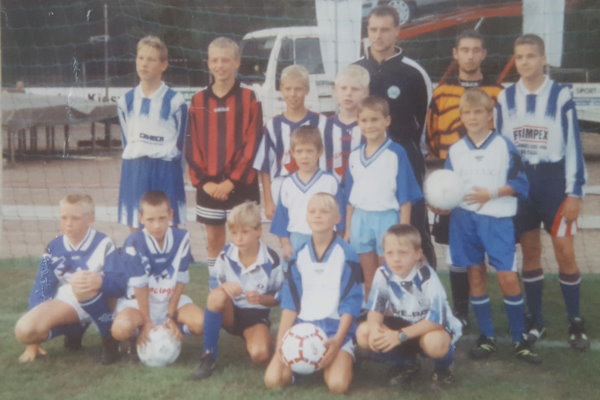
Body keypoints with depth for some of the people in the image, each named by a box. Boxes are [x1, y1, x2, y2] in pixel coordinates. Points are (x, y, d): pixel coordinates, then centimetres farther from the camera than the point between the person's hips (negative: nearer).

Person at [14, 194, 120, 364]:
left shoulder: (103, 244, -13)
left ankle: (109, 336, -11)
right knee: (24, 330, -21)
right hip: (66, 303, 4)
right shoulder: (54, 248, -2)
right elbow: (41, 287, 2)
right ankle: (75, 328, 9)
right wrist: (33, 340, 0)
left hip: (98, 302, -4)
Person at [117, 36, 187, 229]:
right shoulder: (126, 101, 8)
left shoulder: (175, 101, -6)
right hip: (134, 173, 4)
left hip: (165, 172, -4)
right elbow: (127, 141, 14)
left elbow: (178, 145, 1)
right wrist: (137, 161, 5)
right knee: (136, 230, 8)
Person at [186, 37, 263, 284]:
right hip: (208, 185, 3)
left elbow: (252, 144, -9)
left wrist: (231, 181, -14)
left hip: (241, 184, -3)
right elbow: (192, 145, 4)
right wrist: (204, 180, -7)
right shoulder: (198, 100, 5)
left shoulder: (248, 97, -4)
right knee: (214, 240, 10)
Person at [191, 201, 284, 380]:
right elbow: (213, 286, -5)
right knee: (217, 295, -35)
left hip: (256, 314, -1)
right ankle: (208, 355, -22)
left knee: (260, 355, -30)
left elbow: (279, 298, -5)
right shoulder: (226, 255, -11)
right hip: (229, 313, 1)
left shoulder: (272, 261, -15)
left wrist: (261, 299, -26)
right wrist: (224, 286, -29)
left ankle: (251, 339, 11)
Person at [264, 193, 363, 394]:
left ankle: (333, 359, 7)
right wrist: (281, 341, -8)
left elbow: (351, 302, -8)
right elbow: (290, 302, 3)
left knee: (337, 384, -26)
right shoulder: (298, 256, 5)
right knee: (273, 379, -18)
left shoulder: (347, 256, -6)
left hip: (336, 329, -3)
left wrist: (337, 340, -20)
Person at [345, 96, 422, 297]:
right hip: (361, 220, 5)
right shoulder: (354, 156, 7)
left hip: (387, 219, -4)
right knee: (369, 280, 15)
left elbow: (405, 196, -8)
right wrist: (348, 229, 12)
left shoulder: (396, 153, -8)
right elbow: (350, 197, 12)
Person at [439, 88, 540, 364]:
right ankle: (486, 338, 20)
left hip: (497, 219, -3)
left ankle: (520, 339, 8)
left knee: (507, 277, -7)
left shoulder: (504, 146, -3)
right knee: (475, 275, 8)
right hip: (464, 219, 3)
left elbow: (520, 184, -4)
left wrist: (492, 192, -16)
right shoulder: (455, 150, 6)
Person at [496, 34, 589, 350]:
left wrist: (574, 191, -9)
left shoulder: (561, 96, -6)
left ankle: (575, 322, 12)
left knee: (565, 253, -2)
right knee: (529, 251, 8)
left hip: (553, 179, -3)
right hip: (519, 180, 3)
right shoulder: (506, 98, 4)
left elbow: (573, 145, -6)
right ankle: (536, 320, 20)